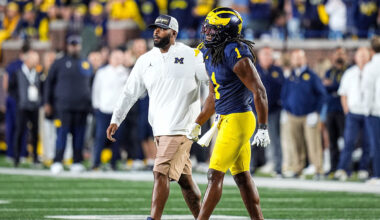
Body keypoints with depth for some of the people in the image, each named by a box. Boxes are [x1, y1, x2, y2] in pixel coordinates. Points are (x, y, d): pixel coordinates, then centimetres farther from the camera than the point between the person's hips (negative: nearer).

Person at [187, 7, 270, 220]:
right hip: (227, 120, 10)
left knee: (215, 175, -7)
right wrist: (198, 124, 23)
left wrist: (263, 128, -19)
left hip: (238, 120, -10)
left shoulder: (235, 54, -17)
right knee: (242, 177, 11)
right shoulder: (212, 55, 12)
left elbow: (259, 91, -18)